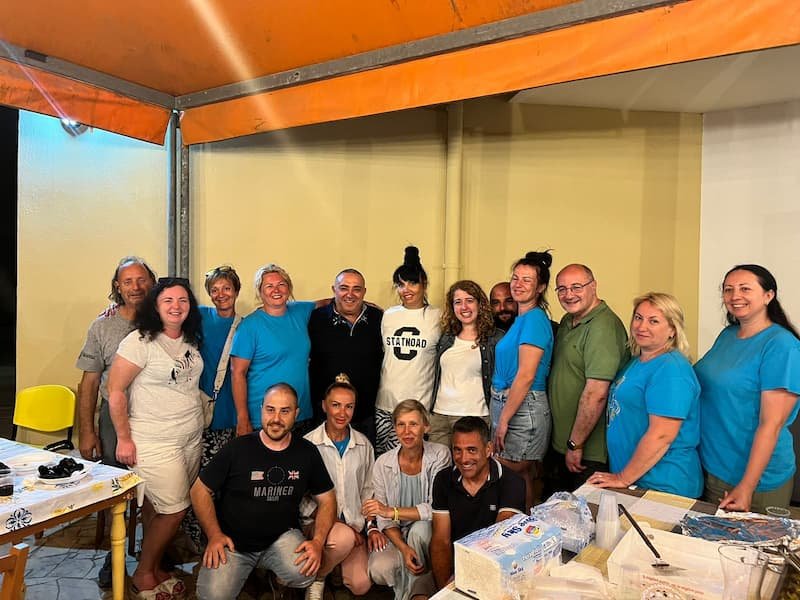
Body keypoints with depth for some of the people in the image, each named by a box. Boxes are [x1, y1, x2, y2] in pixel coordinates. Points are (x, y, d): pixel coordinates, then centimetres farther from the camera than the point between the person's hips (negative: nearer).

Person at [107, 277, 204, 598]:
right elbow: (115, 390, -12)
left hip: (191, 439, 6)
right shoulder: (140, 341, -13)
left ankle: (154, 568, 31)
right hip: (154, 442, -6)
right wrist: (124, 439, -12)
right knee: (173, 510, -1)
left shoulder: (190, 340, 7)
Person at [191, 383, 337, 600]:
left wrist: (318, 541, -11)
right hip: (232, 541, 0)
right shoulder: (238, 449, -9)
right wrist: (214, 534, -10)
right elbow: (200, 491, 0)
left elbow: (327, 499, 4)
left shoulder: (307, 452, -3)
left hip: (282, 537, 0)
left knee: (303, 573, -28)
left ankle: (280, 576, 8)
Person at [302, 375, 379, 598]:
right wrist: (337, 524, -15)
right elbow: (300, 496, -9)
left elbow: (368, 490, 11)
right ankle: (316, 578, -2)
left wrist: (372, 526, -1)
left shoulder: (364, 445, 3)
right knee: (344, 537, -35)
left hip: (354, 525, 4)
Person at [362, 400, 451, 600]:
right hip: (396, 536, 2)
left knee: (419, 529, -34)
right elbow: (384, 518, -4)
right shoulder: (383, 463, -6)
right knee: (379, 570, -27)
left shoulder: (440, 455, -13)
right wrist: (403, 548, -21)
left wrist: (392, 511, -27)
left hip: (429, 533, -1)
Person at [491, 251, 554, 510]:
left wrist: (503, 420, -17)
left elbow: (526, 376, -20)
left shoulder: (534, 319, -15)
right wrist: (501, 416, 15)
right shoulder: (522, 318, 14)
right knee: (525, 476, 17)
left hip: (523, 408, -9)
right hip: (505, 402, 9)